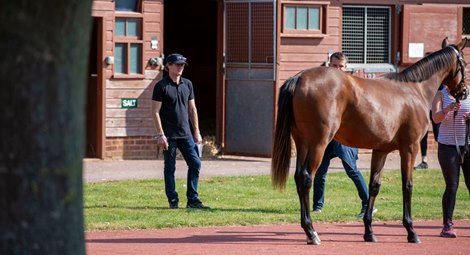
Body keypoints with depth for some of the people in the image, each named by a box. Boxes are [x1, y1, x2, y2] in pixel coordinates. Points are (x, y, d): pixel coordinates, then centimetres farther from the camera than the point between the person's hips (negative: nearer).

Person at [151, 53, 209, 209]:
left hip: (185, 134, 5)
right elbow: (155, 112, -9)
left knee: (195, 163, -1)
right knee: (170, 168, 1)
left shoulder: (187, 84, 11)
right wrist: (160, 135, -15)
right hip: (169, 135, -5)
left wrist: (196, 132, 12)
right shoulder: (161, 86, -6)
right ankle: (173, 201, 8)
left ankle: (192, 200, 5)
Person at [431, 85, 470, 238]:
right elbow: (436, 118, -14)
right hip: (448, 146, -1)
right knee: (451, 186, -4)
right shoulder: (441, 95, -1)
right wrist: (448, 109, -33)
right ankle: (447, 225, 0)